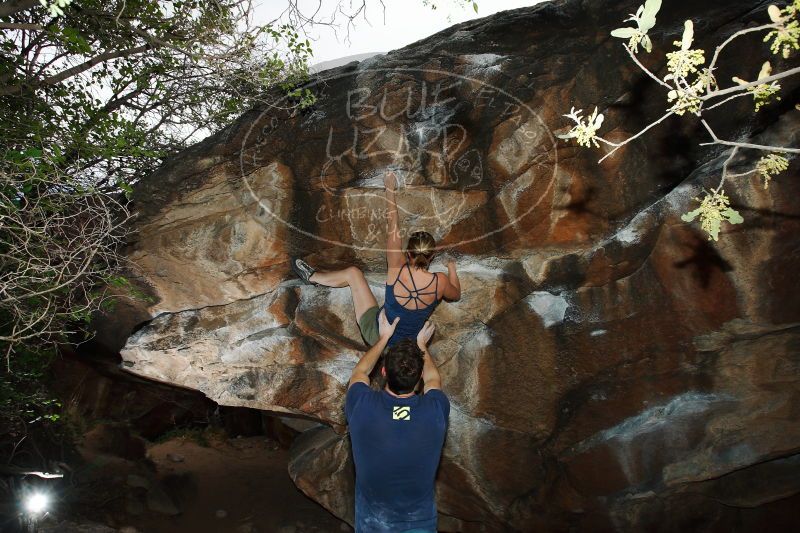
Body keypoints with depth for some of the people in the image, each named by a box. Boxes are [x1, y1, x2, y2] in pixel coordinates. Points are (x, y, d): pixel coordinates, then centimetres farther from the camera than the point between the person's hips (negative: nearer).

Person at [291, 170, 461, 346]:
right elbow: (456, 295, 5)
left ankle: (312, 276, 38)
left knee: (353, 272, 12)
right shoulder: (440, 281, -22)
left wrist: (390, 189, -1)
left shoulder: (398, 272, -26)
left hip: (377, 337, -2)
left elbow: (392, 226, -13)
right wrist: (452, 269, 22)